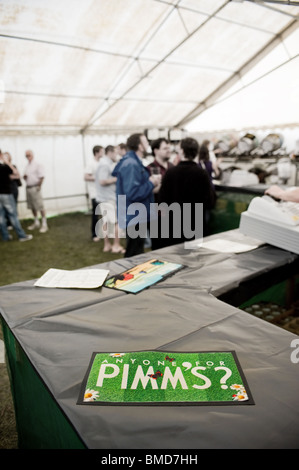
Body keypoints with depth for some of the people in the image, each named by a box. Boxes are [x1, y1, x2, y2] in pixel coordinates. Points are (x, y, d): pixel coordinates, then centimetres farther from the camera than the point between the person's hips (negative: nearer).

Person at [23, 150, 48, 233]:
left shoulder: (37, 165, -6)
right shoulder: (27, 166, 16)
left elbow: (42, 177, -12)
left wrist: (39, 186, -17)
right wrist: (24, 177, 0)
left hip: (35, 188, -8)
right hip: (28, 188, 8)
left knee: (40, 206, -8)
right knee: (32, 207, 13)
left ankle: (44, 224, -5)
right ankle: (36, 223, 25)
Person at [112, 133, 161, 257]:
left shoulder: (135, 163, 14)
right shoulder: (131, 164, -18)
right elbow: (132, 193, -28)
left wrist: (151, 187, 6)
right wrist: (151, 183, -16)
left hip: (137, 218, 10)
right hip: (135, 219, -10)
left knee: (136, 256, 20)